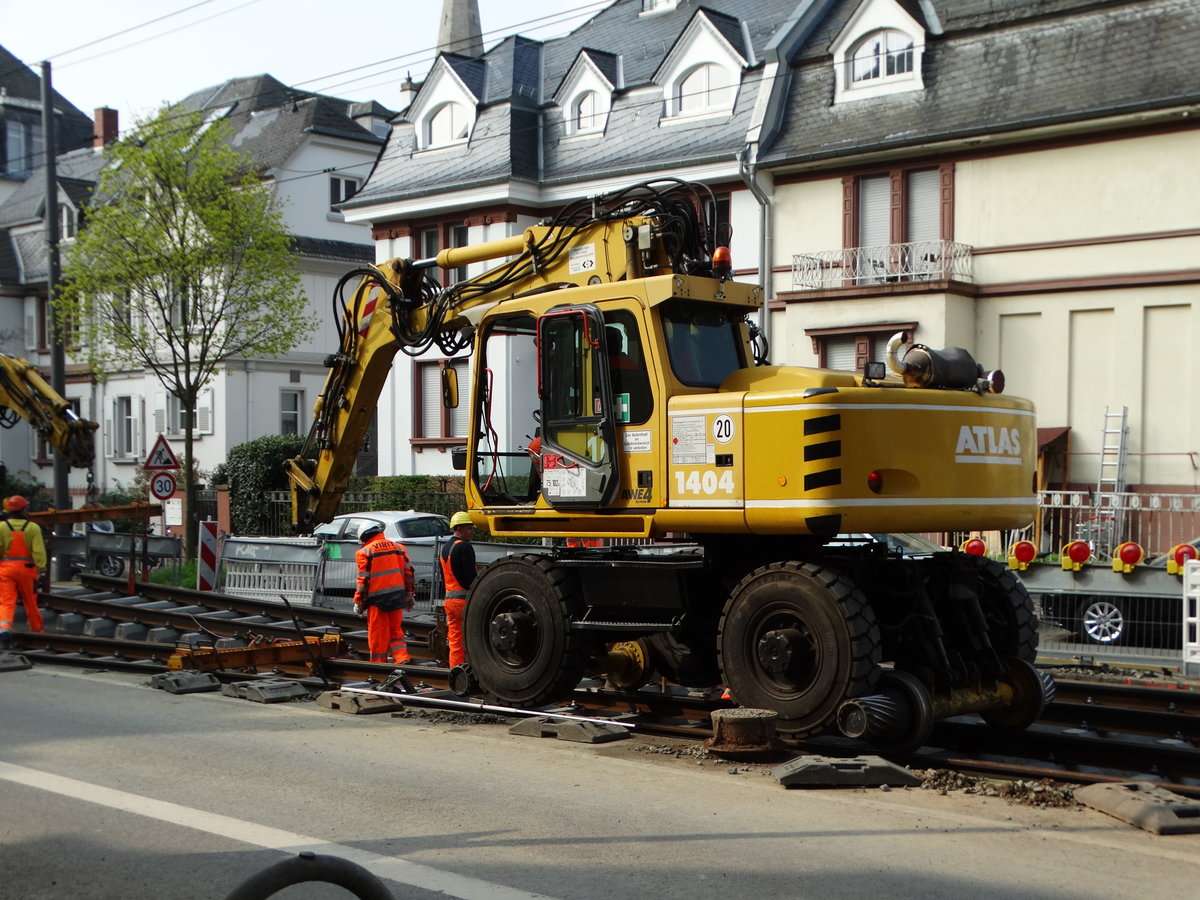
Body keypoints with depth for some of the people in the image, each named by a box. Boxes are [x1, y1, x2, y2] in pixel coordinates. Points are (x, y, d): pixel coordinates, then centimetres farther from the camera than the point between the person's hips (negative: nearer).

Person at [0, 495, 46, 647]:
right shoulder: (33, 527, -4)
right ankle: (38, 629, 27)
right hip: (26, 567, 0)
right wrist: (40, 568, -6)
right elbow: (39, 551, -10)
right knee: (30, 601, 15)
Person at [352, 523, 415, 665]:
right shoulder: (399, 547, 12)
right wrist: (409, 594, 18)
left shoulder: (365, 551, -3)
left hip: (377, 597, -4)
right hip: (397, 596, 4)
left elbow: (363, 579, -7)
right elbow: (408, 572, 10)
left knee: (377, 634, 4)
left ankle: (379, 662, 6)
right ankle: (402, 658, -5)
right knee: (396, 631, 12)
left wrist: (358, 602, -2)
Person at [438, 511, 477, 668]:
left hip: (449, 600, 9)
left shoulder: (443, 549, 17)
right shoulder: (464, 547, -12)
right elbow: (470, 577, -17)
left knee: (454, 641, 10)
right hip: (464, 599, -9)